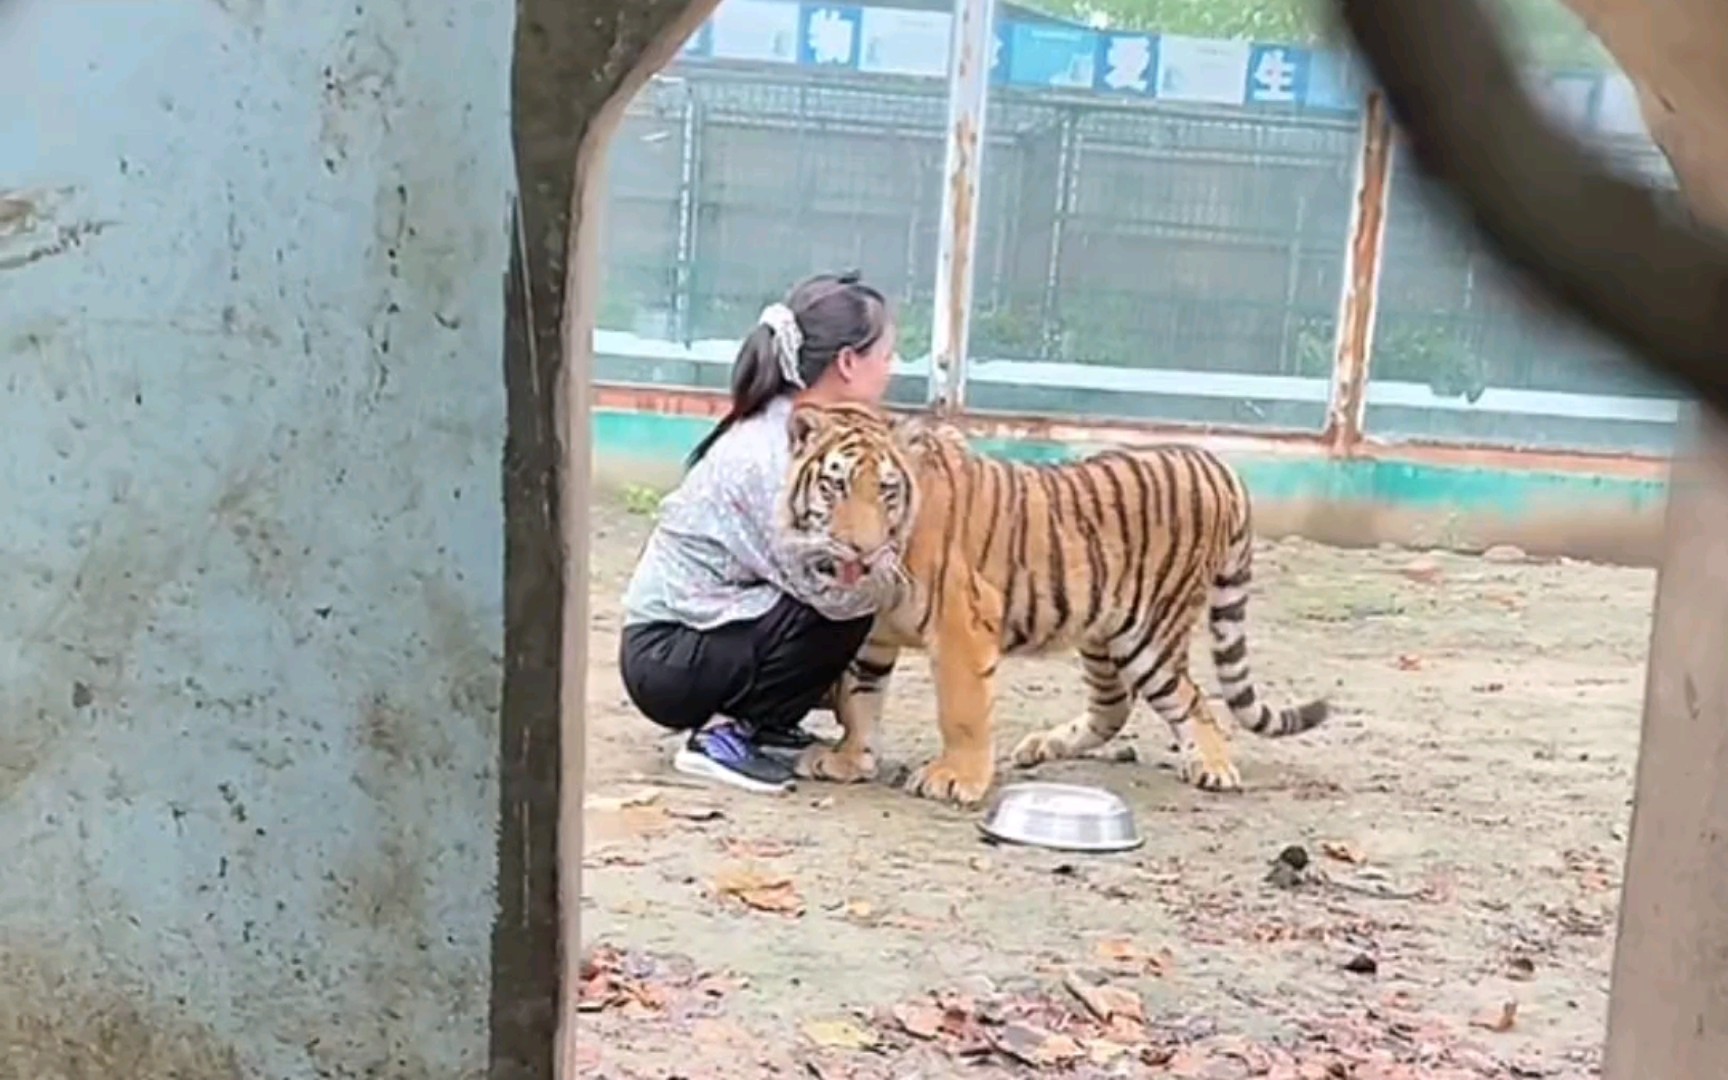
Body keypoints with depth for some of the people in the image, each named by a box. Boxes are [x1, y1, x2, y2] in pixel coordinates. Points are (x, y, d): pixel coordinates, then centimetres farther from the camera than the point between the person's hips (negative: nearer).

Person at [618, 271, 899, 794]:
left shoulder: (799, 431, 5)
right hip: (668, 659, -9)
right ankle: (725, 735, -8)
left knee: (855, 585, 3)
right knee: (846, 607, -20)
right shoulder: (774, 455, -23)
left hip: (698, 630, 9)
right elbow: (833, 590, -28)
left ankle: (751, 722, 10)